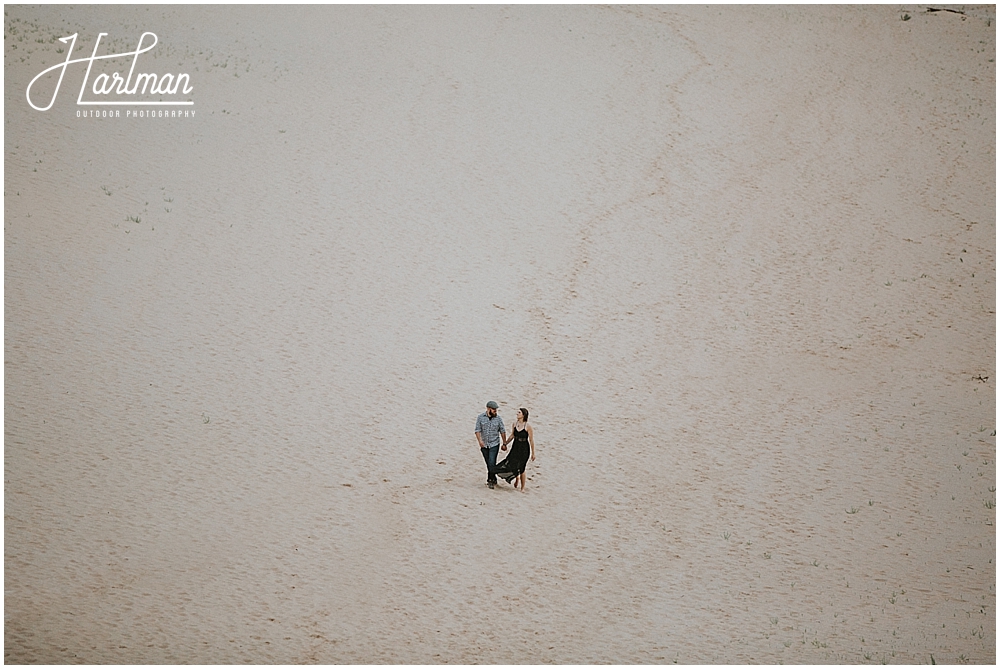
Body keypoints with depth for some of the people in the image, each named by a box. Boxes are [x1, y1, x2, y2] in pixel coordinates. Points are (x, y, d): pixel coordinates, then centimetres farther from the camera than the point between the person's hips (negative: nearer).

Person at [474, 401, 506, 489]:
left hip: (494, 445, -2)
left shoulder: (498, 419, -2)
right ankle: (491, 479, 24)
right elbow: (477, 430, -5)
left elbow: (502, 432, 4)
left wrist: (504, 444, 5)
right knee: (488, 464, 11)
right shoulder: (480, 417, -2)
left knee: (492, 463, -12)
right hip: (484, 445, 2)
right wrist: (480, 440, -19)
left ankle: (492, 480, -2)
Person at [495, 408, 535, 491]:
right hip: (515, 447, 5)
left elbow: (531, 440, -10)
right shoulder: (515, 424, 1)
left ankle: (522, 488, 18)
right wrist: (505, 443, 24)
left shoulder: (528, 426, -15)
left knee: (521, 469, 0)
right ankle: (516, 478, 33)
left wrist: (533, 453, -7)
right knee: (510, 465, 0)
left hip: (524, 449, -5)